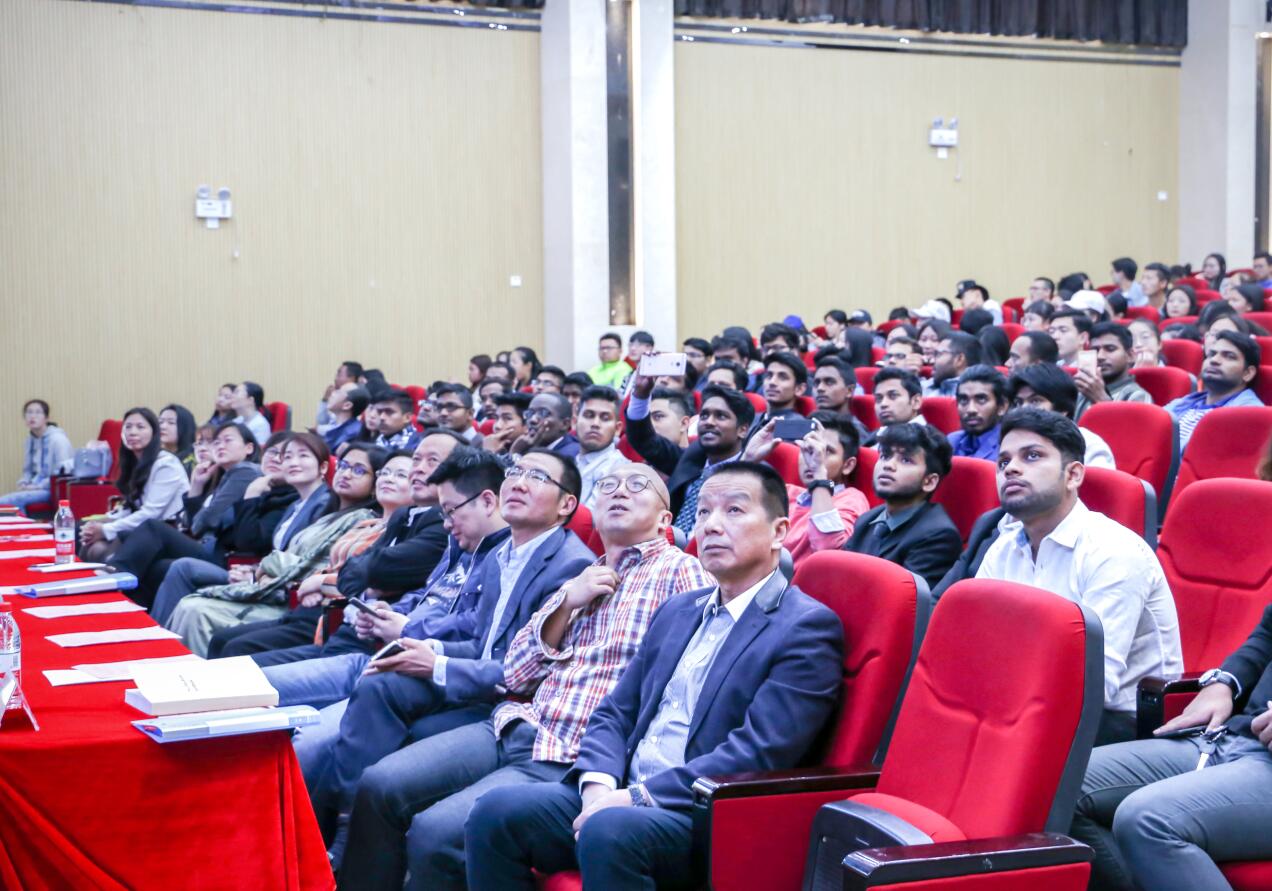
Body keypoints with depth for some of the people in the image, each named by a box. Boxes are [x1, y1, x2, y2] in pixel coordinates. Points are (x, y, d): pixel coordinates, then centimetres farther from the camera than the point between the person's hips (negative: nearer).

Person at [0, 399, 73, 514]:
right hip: (34, 488, 7)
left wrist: (36, 486, -15)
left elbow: (63, 472, -14)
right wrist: (23, 484, 4)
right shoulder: (30, 440, 15)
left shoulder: (58, 439, -9)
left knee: (15, 499, -29)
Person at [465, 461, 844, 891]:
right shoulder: (677, 611, 19)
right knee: (495, 811, -14)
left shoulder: (809, 627, -5)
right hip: (621, 796, 7)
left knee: (609, 830, -35)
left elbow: (758, 752, -15)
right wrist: (599, 784, -5)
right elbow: (615, 712, 17)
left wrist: (638, 796, -17)